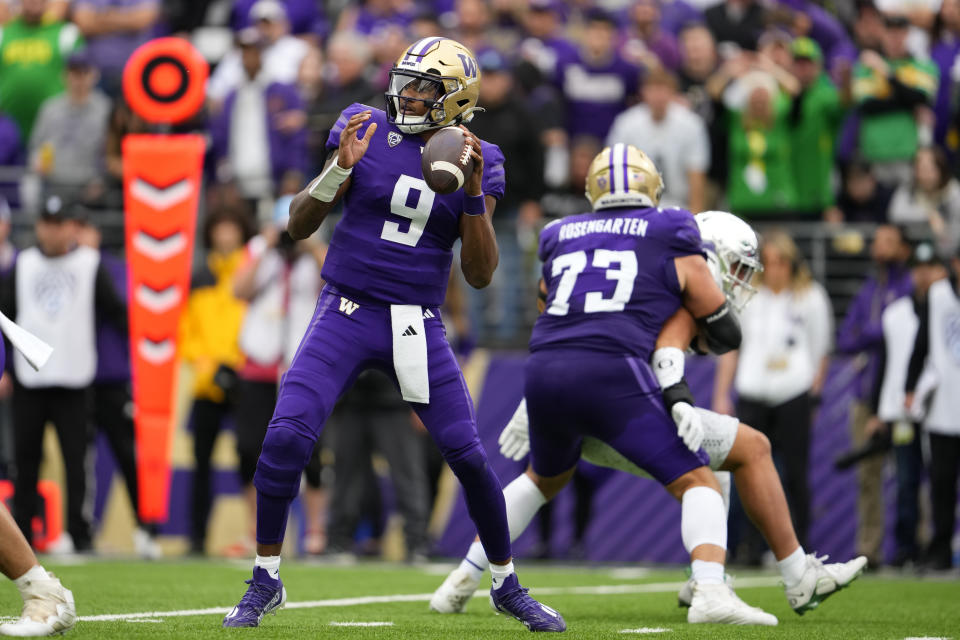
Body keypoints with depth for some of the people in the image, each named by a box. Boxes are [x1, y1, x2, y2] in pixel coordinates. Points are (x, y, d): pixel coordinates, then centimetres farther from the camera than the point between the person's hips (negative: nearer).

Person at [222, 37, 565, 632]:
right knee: (286, 436, -18)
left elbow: (480, 274, -2)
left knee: (470, 455, -3)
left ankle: (507, 585, 19)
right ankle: (265, 582, -1)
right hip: (347, 314, -1)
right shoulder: (368, 132, -2)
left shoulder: (476, 163, 1)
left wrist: (473, 193, -15)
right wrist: (340, 168, -17)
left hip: (418, 326, 1)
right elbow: (299, 226, -1)